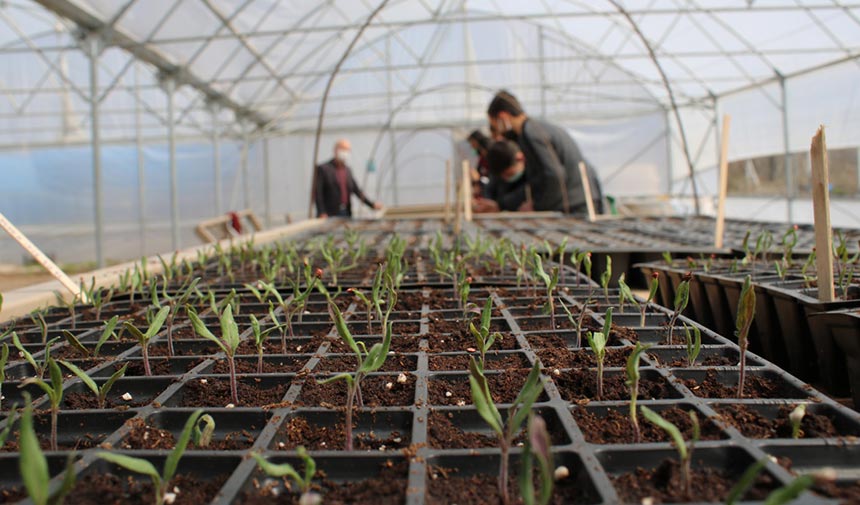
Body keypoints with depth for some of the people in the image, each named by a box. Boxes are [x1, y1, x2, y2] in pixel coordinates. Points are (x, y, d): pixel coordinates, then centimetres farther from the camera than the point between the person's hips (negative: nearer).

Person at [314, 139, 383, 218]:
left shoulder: (348, 170, 15)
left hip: (346, 214, 6)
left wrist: (372, 204, 4)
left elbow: (357, 190, 15)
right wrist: (322, 213, -15)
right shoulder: (323, 169, -3)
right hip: (329, 215, -6)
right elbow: (317, 193, -7)